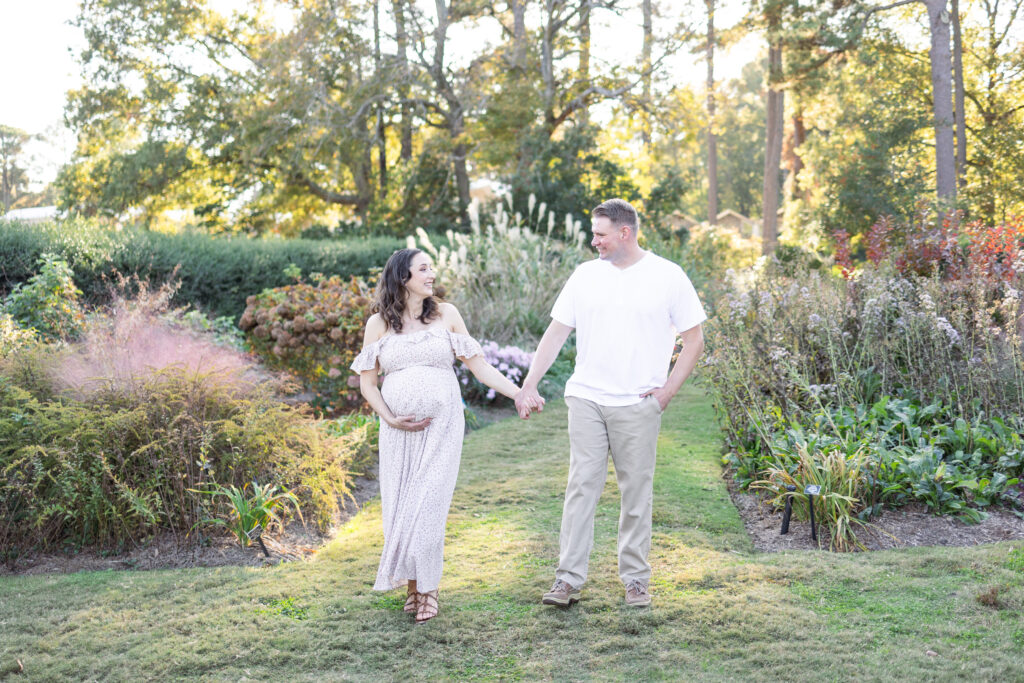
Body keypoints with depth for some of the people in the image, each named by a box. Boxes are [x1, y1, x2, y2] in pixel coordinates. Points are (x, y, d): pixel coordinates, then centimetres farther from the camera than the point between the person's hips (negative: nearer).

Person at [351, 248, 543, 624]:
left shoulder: (446, 314, 4)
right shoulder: (378, 323, 4)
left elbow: (478, 364, 3)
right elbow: (367, 382, 8)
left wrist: (519, 393, -6)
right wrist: (391, 419, -6)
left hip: (442, 424, -1)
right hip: (398, 428, 1)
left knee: (428, 504, -6)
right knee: (399, 506, 0)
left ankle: (427, 587, 8)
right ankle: (412, 585, 14)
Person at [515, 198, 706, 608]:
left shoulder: (667, 277, 0)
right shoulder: (586, 275, 7)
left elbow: (694, 339, 4)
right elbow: (556, 332, 7)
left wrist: (669, 390, -3)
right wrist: (530, 384, -1)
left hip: (638, 405, -2)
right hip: (586, 400, 2)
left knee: (637, 493, 6)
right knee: (581, 487, 0)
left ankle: (635, 579, 18)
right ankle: (568, 579, 4)